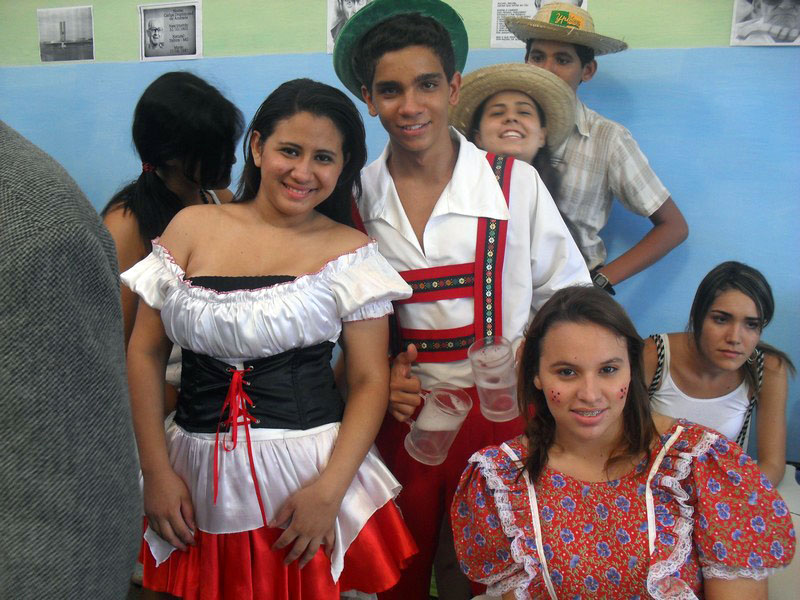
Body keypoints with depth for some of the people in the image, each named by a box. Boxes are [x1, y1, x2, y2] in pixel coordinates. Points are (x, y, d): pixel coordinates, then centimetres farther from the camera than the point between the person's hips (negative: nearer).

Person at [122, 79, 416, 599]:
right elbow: (146, 352, 4)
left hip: (310, 474, -2)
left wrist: (330, 489, -14)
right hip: (200, 480, 2)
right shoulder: (192, 227, 3)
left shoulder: (348, 251, -2)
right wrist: (157, 471, -1)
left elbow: (370, 381, -5)